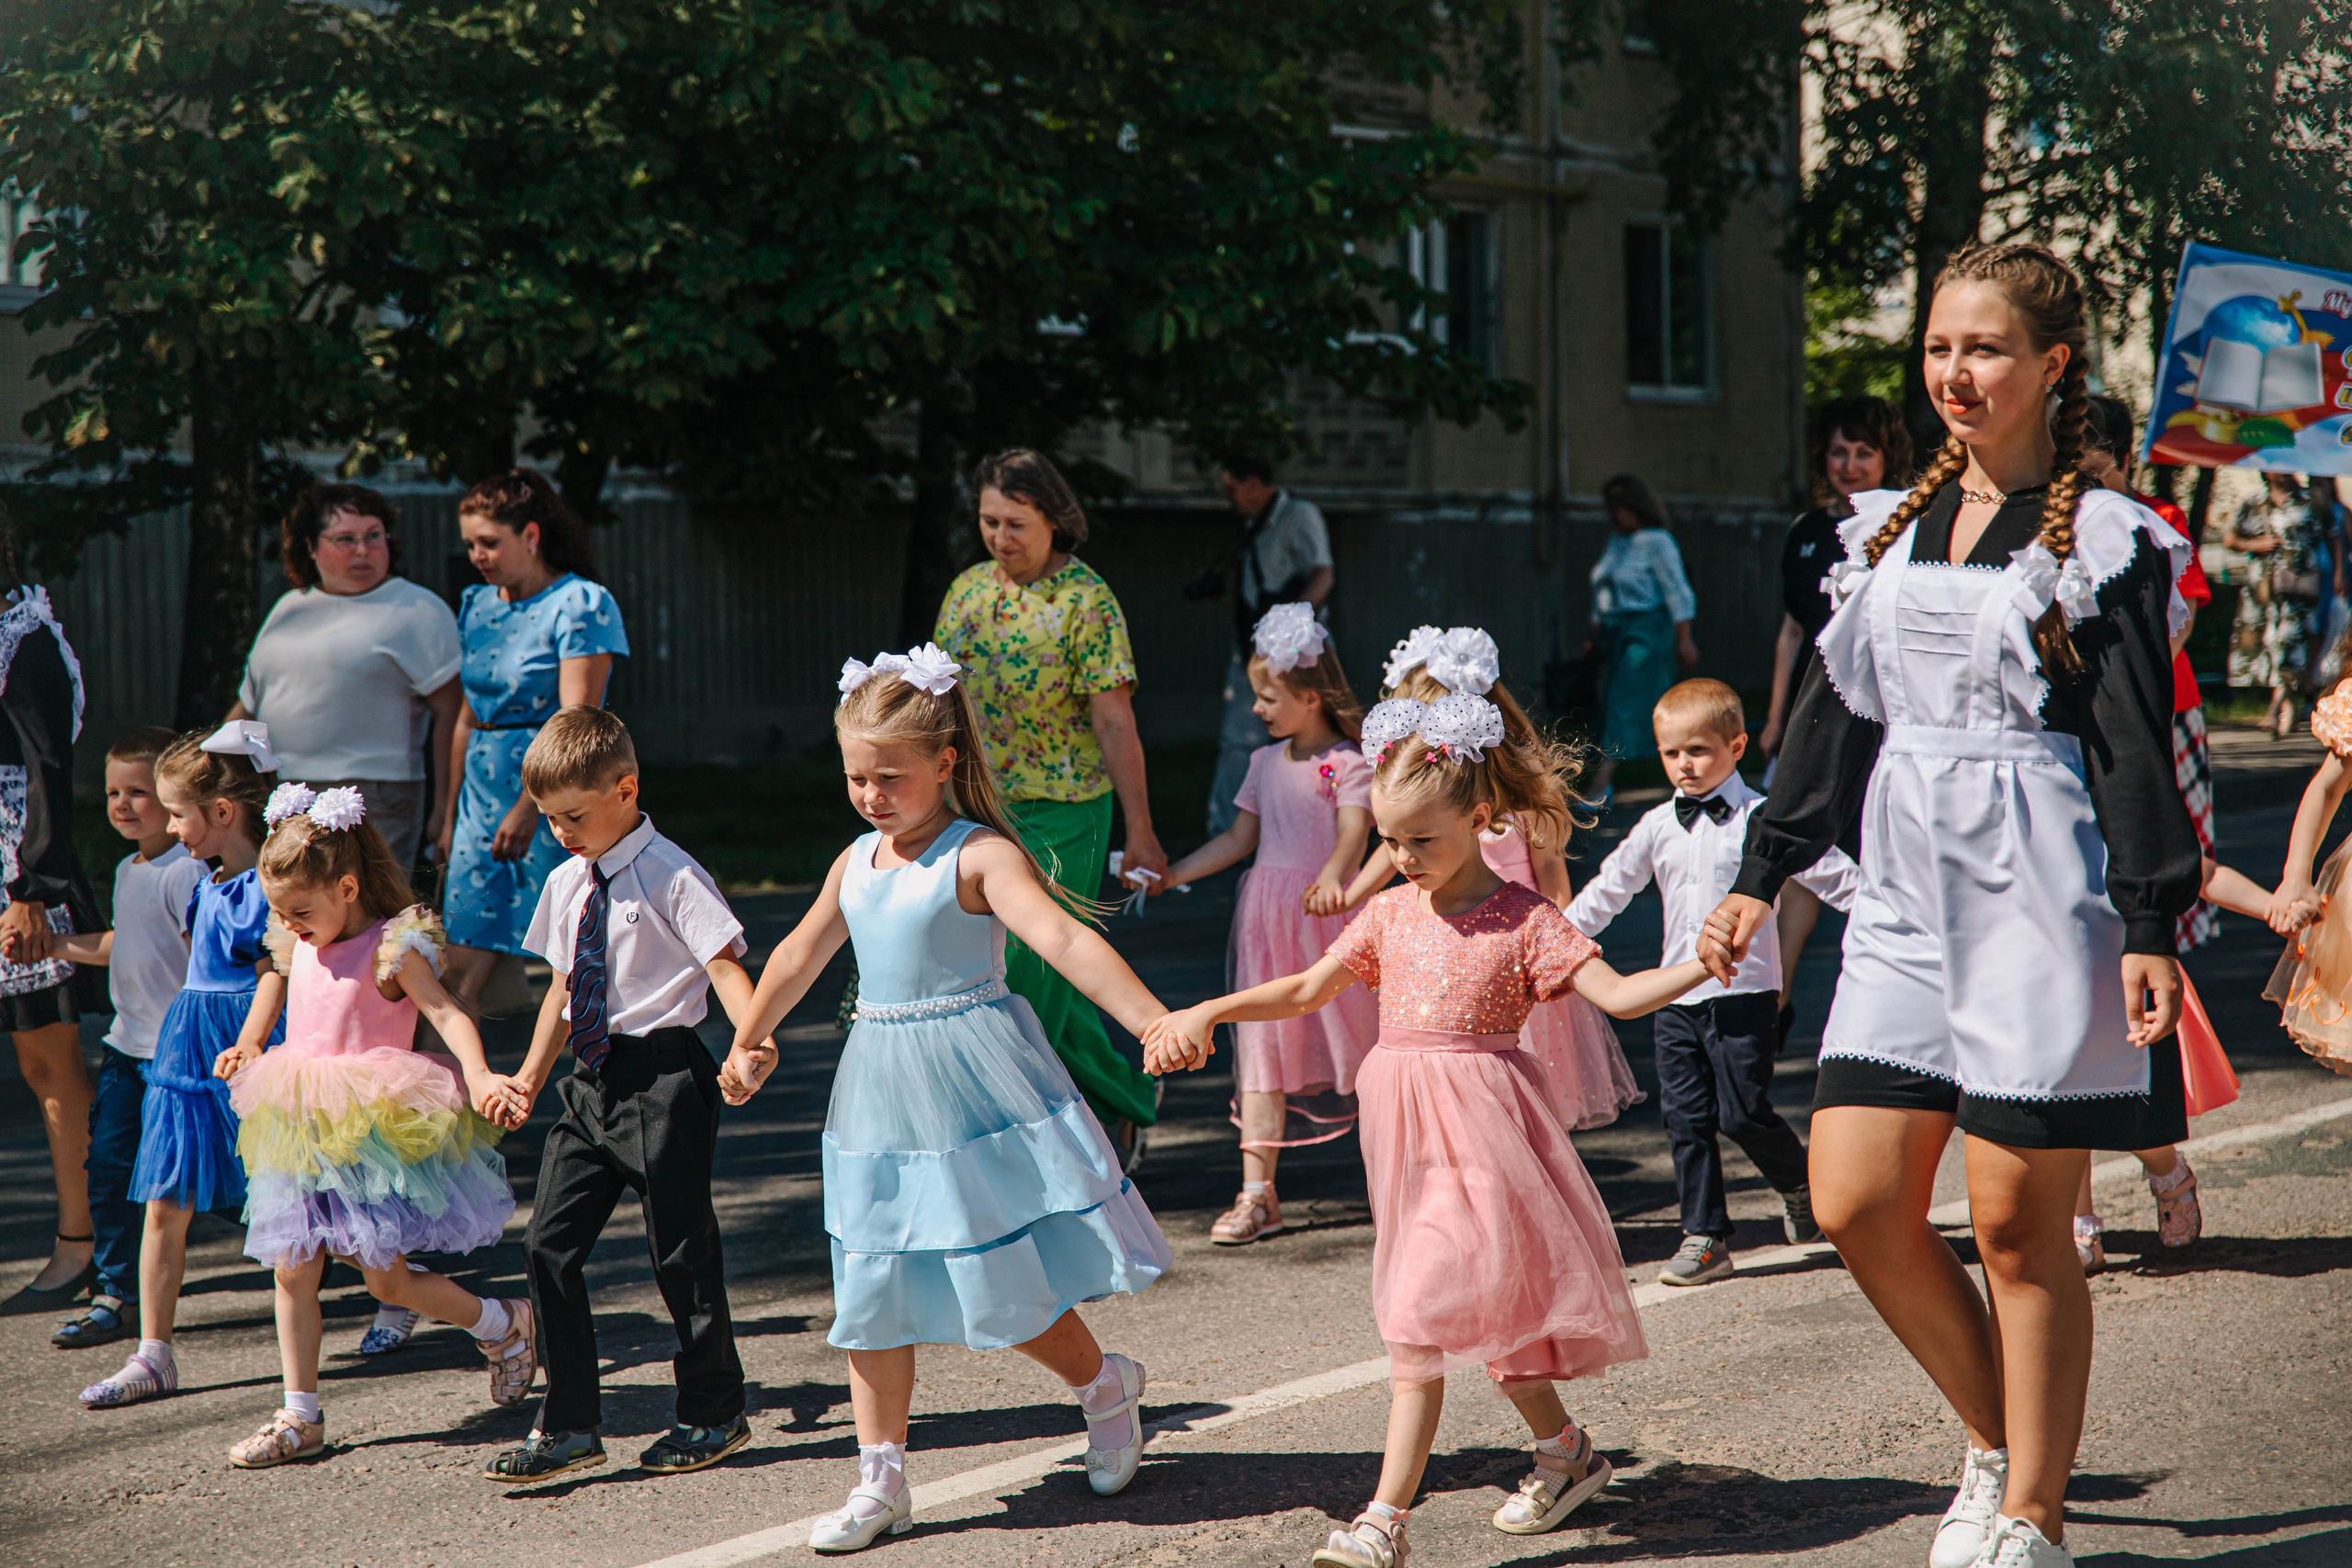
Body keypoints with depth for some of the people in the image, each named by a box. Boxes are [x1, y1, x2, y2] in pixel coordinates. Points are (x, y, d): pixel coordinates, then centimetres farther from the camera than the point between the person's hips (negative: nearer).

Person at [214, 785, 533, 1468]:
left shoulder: (391, 948, -10)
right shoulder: (299, 951, 13)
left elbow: (446, 1012, -22)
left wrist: (479, 1076, -36)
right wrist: (250, 1055, 25)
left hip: (372, 1130, -7)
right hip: (305, 1135, 7)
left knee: (387, 1278, -5)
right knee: (292, 1272, 3)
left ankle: (506, 1324, 19)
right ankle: (300, 1417, 10)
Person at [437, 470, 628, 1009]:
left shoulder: (581, 604, -8)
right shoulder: (476, 605, 14)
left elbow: (576, 721, -16)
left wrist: (529, 805, -25)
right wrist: (450, 814, 15)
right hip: (483, 798, 6)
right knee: (459, 969, -2)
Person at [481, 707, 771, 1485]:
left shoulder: (670, 876, -10)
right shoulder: (566, 885, 12)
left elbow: (724, 963, -17)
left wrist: (753, 1039, -34)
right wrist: (529, 1078, 25)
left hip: (661, 1076, -7)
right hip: (592, 1083, 7)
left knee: (681, 1250, 2)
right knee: (549, 1245, 1)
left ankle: (712, 1413, 20)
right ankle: (567, 1426, 9)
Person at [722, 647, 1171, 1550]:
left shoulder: (980, 856, -13)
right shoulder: (857, 863, 8)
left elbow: (1066, 941, -26)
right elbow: (800, 956, 23)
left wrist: (1153, 1023, -37)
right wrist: (747, 1045, 33)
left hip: (974, 1088, -6)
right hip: (883, 1093, 6)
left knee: (1008, 1285, -1)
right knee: (873, 1290, 5)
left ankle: (1105, 1386, 28)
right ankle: (882, 1483, 13)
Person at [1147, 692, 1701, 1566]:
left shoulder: (1523, 919, -5)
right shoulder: (1391, 914, 9)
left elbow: (1616, 994, -10)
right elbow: (1308, 990, 18)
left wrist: (1706, 966, -23)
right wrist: (1206, 1013, 11)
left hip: (1478, 1125, -6)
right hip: (1405, 1125, 6)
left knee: (1425, 1319, -12)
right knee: (1476, 1311, 12)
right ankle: (1565, 1453, 32)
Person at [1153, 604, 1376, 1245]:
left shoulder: (1349, 763, -8)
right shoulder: (1265, 763, 12)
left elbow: (1354, 833, -22)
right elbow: (1239, 838, 20)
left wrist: (1333, 879, -43)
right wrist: (1171, 874, 17)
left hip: (1327, 913, -6)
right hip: (1266, 915, 6)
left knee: (1356, 1041, 3)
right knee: (1261, 1046, 1)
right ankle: (1257, 1193, 0)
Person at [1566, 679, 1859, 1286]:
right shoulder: (1658, 827, 10)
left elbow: (1835, 877, 0)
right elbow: (1607, 891, 18)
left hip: (1744, 991, -5)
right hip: (1677, 996, 5)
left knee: (1743, 1113, -7)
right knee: (1685, 1117, 2)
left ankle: (1801, 1184, 22)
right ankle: (1705, 1237, 10)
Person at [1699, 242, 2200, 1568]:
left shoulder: (2101, 542, -4)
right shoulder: (1894, 527, 12)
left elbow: (2137, 748, -7)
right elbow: (1838, 710, 17)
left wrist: (2148, 929, -13)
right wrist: (1762, 877, 16)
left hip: (2043, 901, -6)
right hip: (1909, 902, 6)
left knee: (2018, 1225, -1)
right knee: (1857, 1203, 1)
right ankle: (2000, 1442, 23)